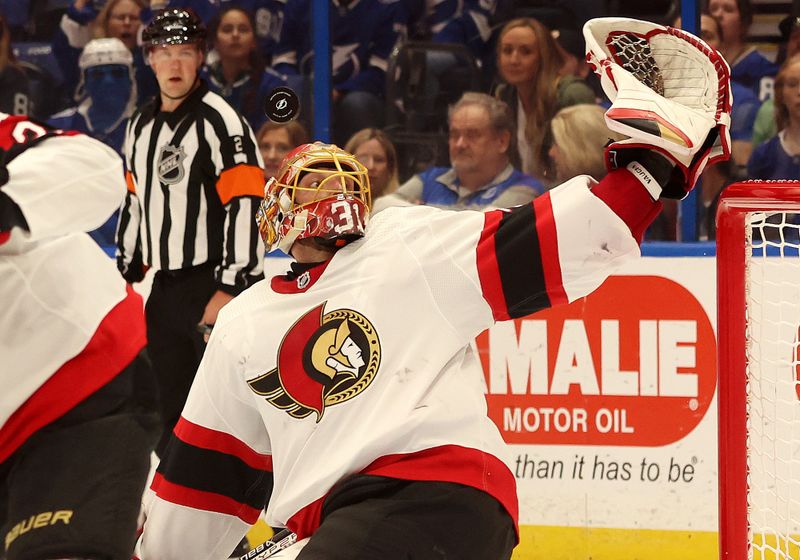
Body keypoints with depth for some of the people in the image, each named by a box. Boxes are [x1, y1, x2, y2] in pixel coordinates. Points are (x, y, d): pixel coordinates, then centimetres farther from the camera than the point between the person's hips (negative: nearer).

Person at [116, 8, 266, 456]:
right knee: (167, 406, 13)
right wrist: (126, 277, 21)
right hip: (164, 292, 8)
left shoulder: (220, 121, -12)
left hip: (214, 289, -8)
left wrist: (231, 289, -21)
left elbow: (247, 206, -18)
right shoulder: (141, 127, 14)